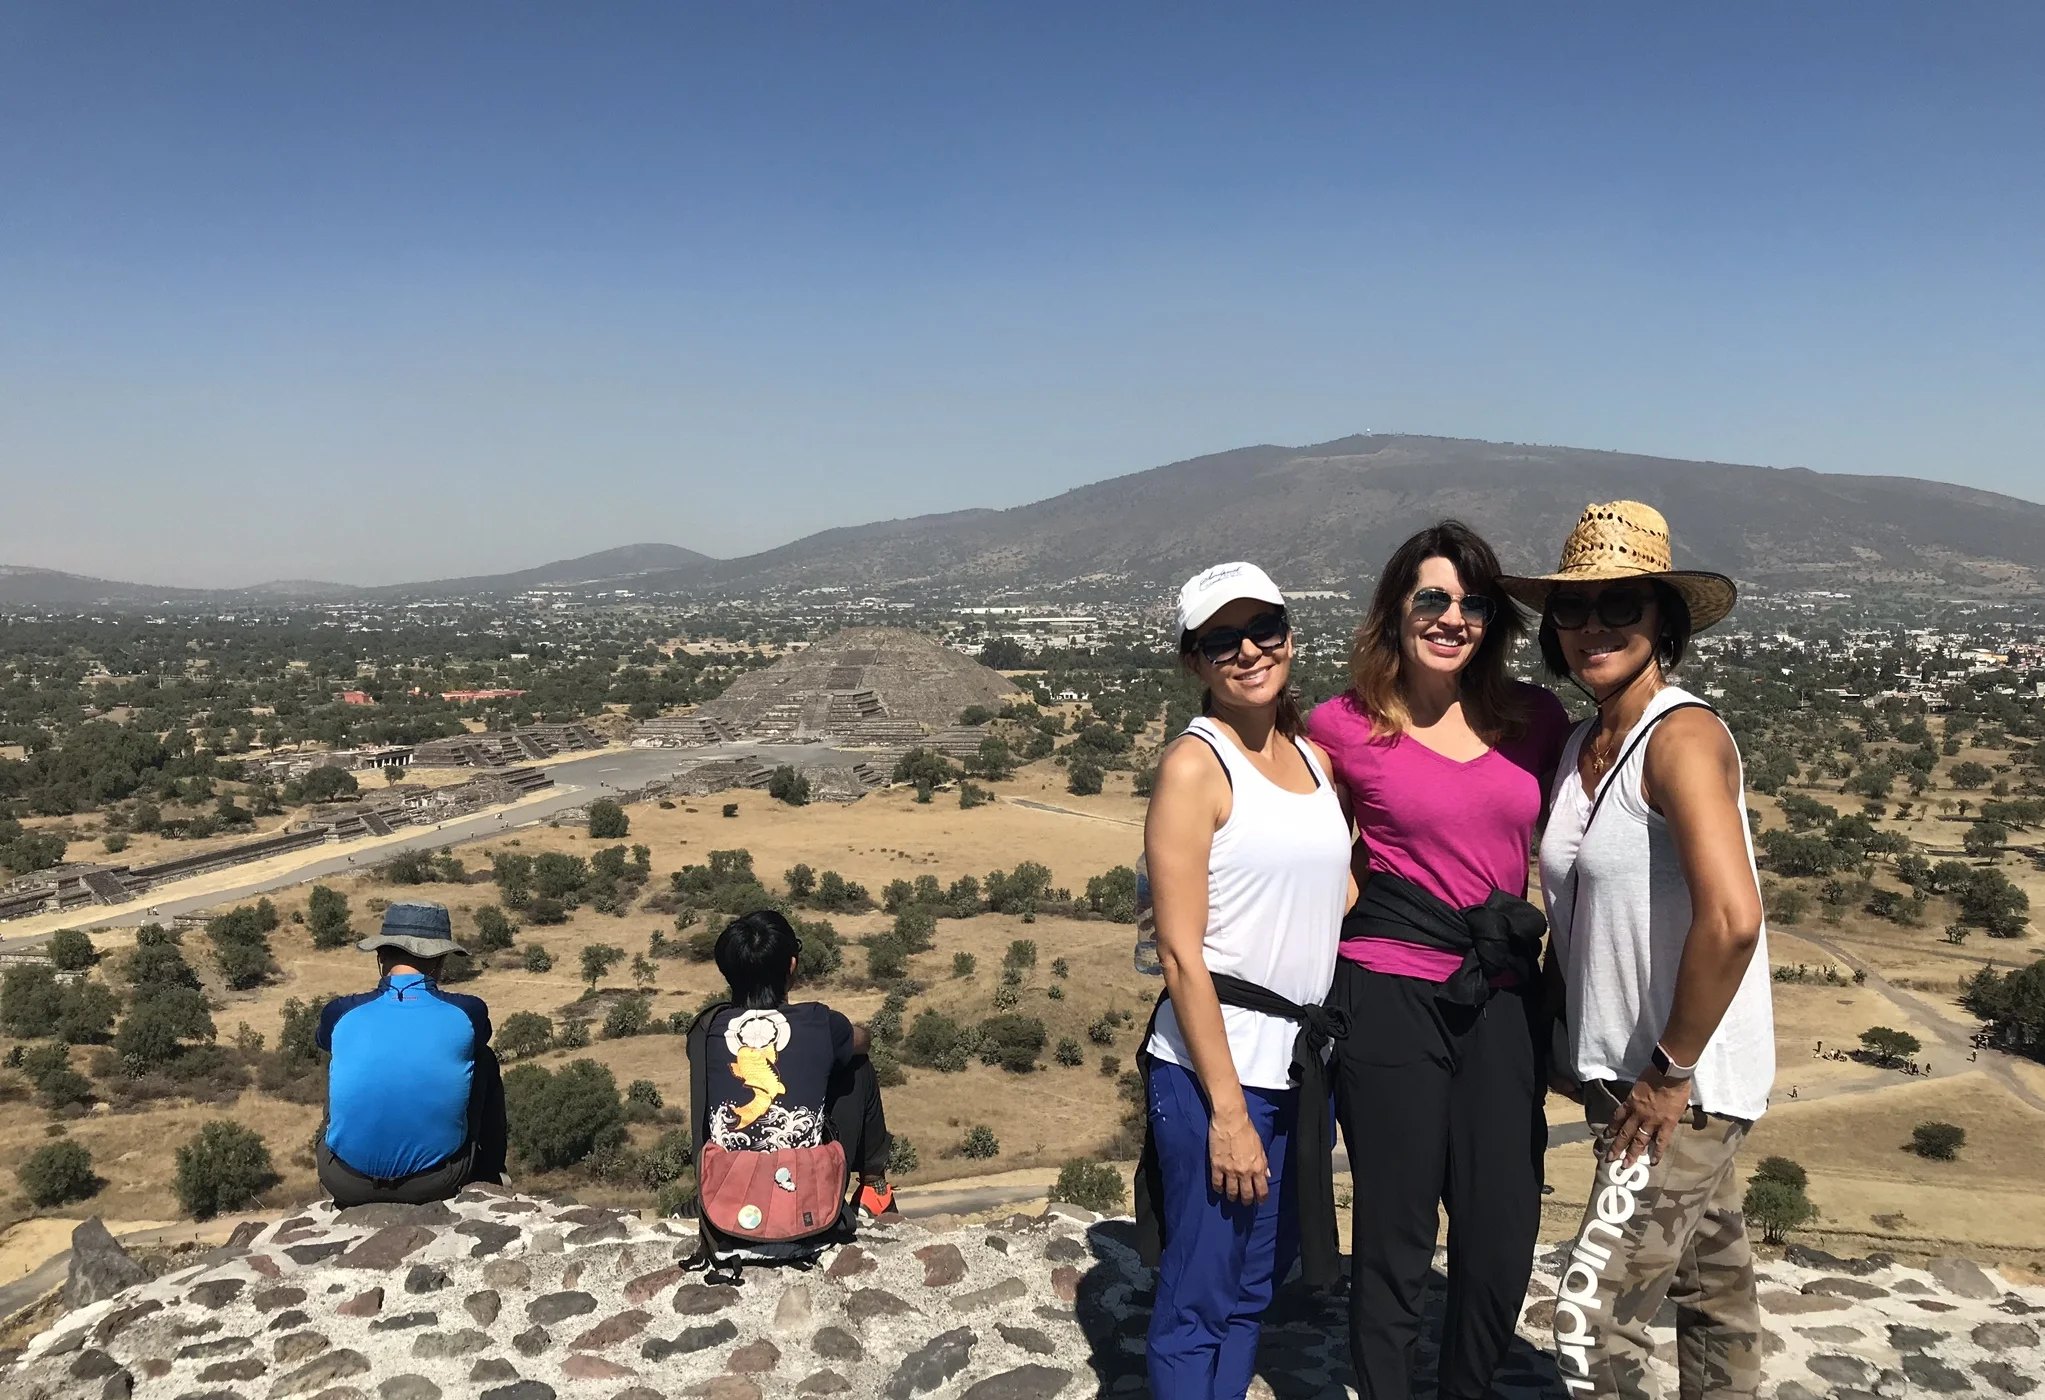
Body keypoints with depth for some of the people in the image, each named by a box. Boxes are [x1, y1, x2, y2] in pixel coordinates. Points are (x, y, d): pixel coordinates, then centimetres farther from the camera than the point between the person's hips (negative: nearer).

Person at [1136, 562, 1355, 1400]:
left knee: (1258, 1285, 19)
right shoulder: (1196, 764, -11)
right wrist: (1227, 1108, -15)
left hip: (1303, 1061, 7)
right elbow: (1180, 953, -14)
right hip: (1215, 1064, -7)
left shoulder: (1316, 759, 9)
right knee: (1200, 1299, 4)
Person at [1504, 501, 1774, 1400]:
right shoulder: (1580, 745, 6)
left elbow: (1731, 918, -30)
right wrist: (1571, 1049, 11)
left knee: (1594, 1318, -6)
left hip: (1686, 1086, -8)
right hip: (1624, 1079, 8)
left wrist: (1670, 1070, -21)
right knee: (1711, 1287, 23)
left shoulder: (1682, 736, -19)